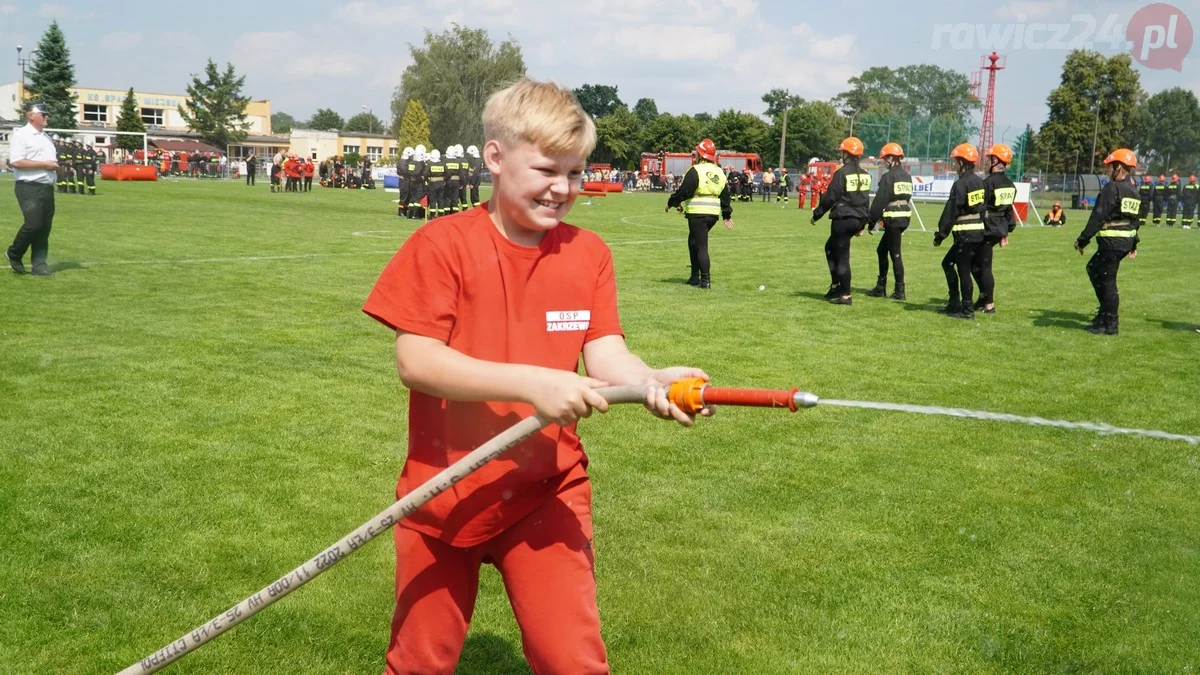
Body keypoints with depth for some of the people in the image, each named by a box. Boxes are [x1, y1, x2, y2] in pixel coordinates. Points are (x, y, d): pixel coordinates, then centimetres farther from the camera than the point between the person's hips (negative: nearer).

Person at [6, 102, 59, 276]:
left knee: (45, 227, 5)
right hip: (29, 188, -8)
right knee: (33, 224, -15)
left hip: (47, 188, 8)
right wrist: (44, 164, -17)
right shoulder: (21, 135, -7)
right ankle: (14, 254, 7)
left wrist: (56, 167, 3)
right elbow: (16, 162, -17)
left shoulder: (46, 137, 20)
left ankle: (39, 264, 11)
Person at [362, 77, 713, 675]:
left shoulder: (589, 253, 0)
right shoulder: (443, 244, -12)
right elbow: (415, 361, -20)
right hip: (445, 493, -1)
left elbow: (606, 354, -8)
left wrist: (652, 381, -31)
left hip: (546, 493, 2)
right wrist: (531, 382, -30)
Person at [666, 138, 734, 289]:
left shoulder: (696, 171, -11)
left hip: (697, 213, -8)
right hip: (714, 213, 8)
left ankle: (705, 281, -8)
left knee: (700, 246, -5)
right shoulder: (719, 172, 13)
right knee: (693, 241, 21)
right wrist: (727, 215, 24)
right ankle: (695, 277, 22)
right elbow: (725, 196, 17)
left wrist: (671, 203, 2)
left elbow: (684, 191, -13)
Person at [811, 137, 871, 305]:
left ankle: (845, 295, 2)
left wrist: (816, 215, -2)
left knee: (842, 257, -1)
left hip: (842, 219, -8)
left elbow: (830, 198, -14)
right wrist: (861, 225, 21)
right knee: (830, 247, 23)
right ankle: (836, 285, 23)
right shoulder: (865, 175, 9)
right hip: (858, 220, 8)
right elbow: (865, 200, 15)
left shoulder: (842, 173, -13)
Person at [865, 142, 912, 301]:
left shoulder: (888, 176, -12)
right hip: (905, 216, 9)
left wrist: (871, 222, -9)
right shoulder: (907, 176, 13)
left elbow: (880, 201, -14)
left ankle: (900, 291, -1)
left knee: (895, 254, -4)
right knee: (882, 249, 17)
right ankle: (881, 287, 21)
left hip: (893, 219, -9)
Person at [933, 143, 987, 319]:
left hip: (965, 233, -9)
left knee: (963, 270, -3)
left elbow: (951, 212, -16)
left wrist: (941, 235, -10)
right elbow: (983, 207, 16)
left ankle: (967, 309, 0)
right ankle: (954, 303, 19)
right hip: (978, 231, 9)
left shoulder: (961, 184, -15)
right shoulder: (979, 182, 11)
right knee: (947, 263, 17)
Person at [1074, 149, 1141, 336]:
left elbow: (1098, 217, -18)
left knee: (1107, 281, -2)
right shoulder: (1133, 192, 14)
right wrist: (1134, 245, 27)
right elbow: (1135, 220, 20)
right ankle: (1105, 313, 24)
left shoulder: (1112, 188, -14)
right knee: (1093, 269, 22)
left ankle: (1110, 324, 4)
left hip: (1111, 242, -10)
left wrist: (1082, 240, -14)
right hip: (1126, 242, 10)